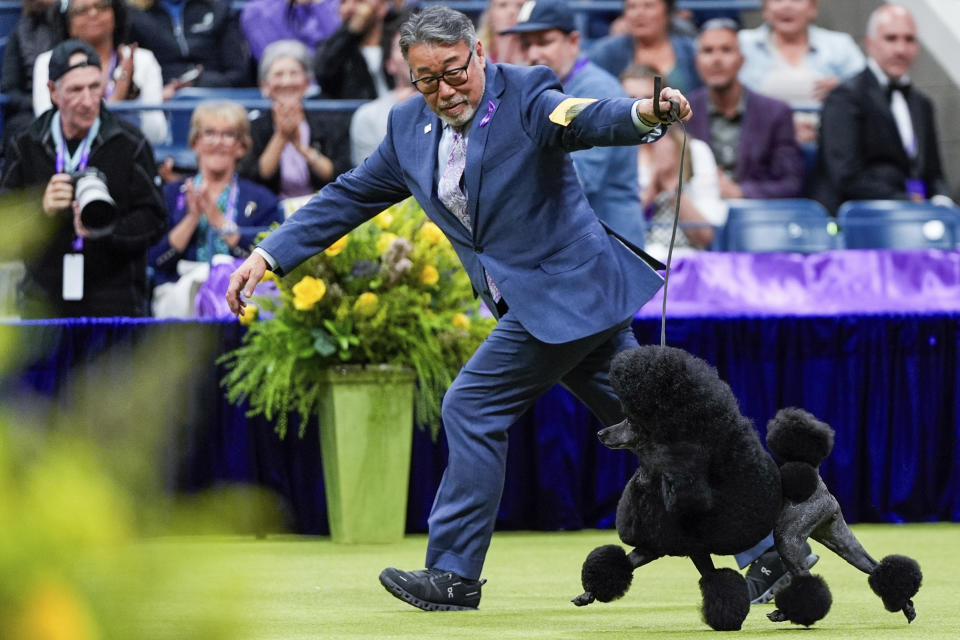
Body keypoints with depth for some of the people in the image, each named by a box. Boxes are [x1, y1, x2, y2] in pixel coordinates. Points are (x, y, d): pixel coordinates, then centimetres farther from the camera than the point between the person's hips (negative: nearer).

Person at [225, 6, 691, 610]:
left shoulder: (526, 95, -12)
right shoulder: (411, 126, 9)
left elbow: (586, 118, -30)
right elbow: (349, 196, 15)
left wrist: (643, 113, -53)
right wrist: (268, 255, 11)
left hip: (564, 287, -8)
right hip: (530, 303, 8)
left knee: (473, 407, -11)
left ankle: (454, 575, -3)